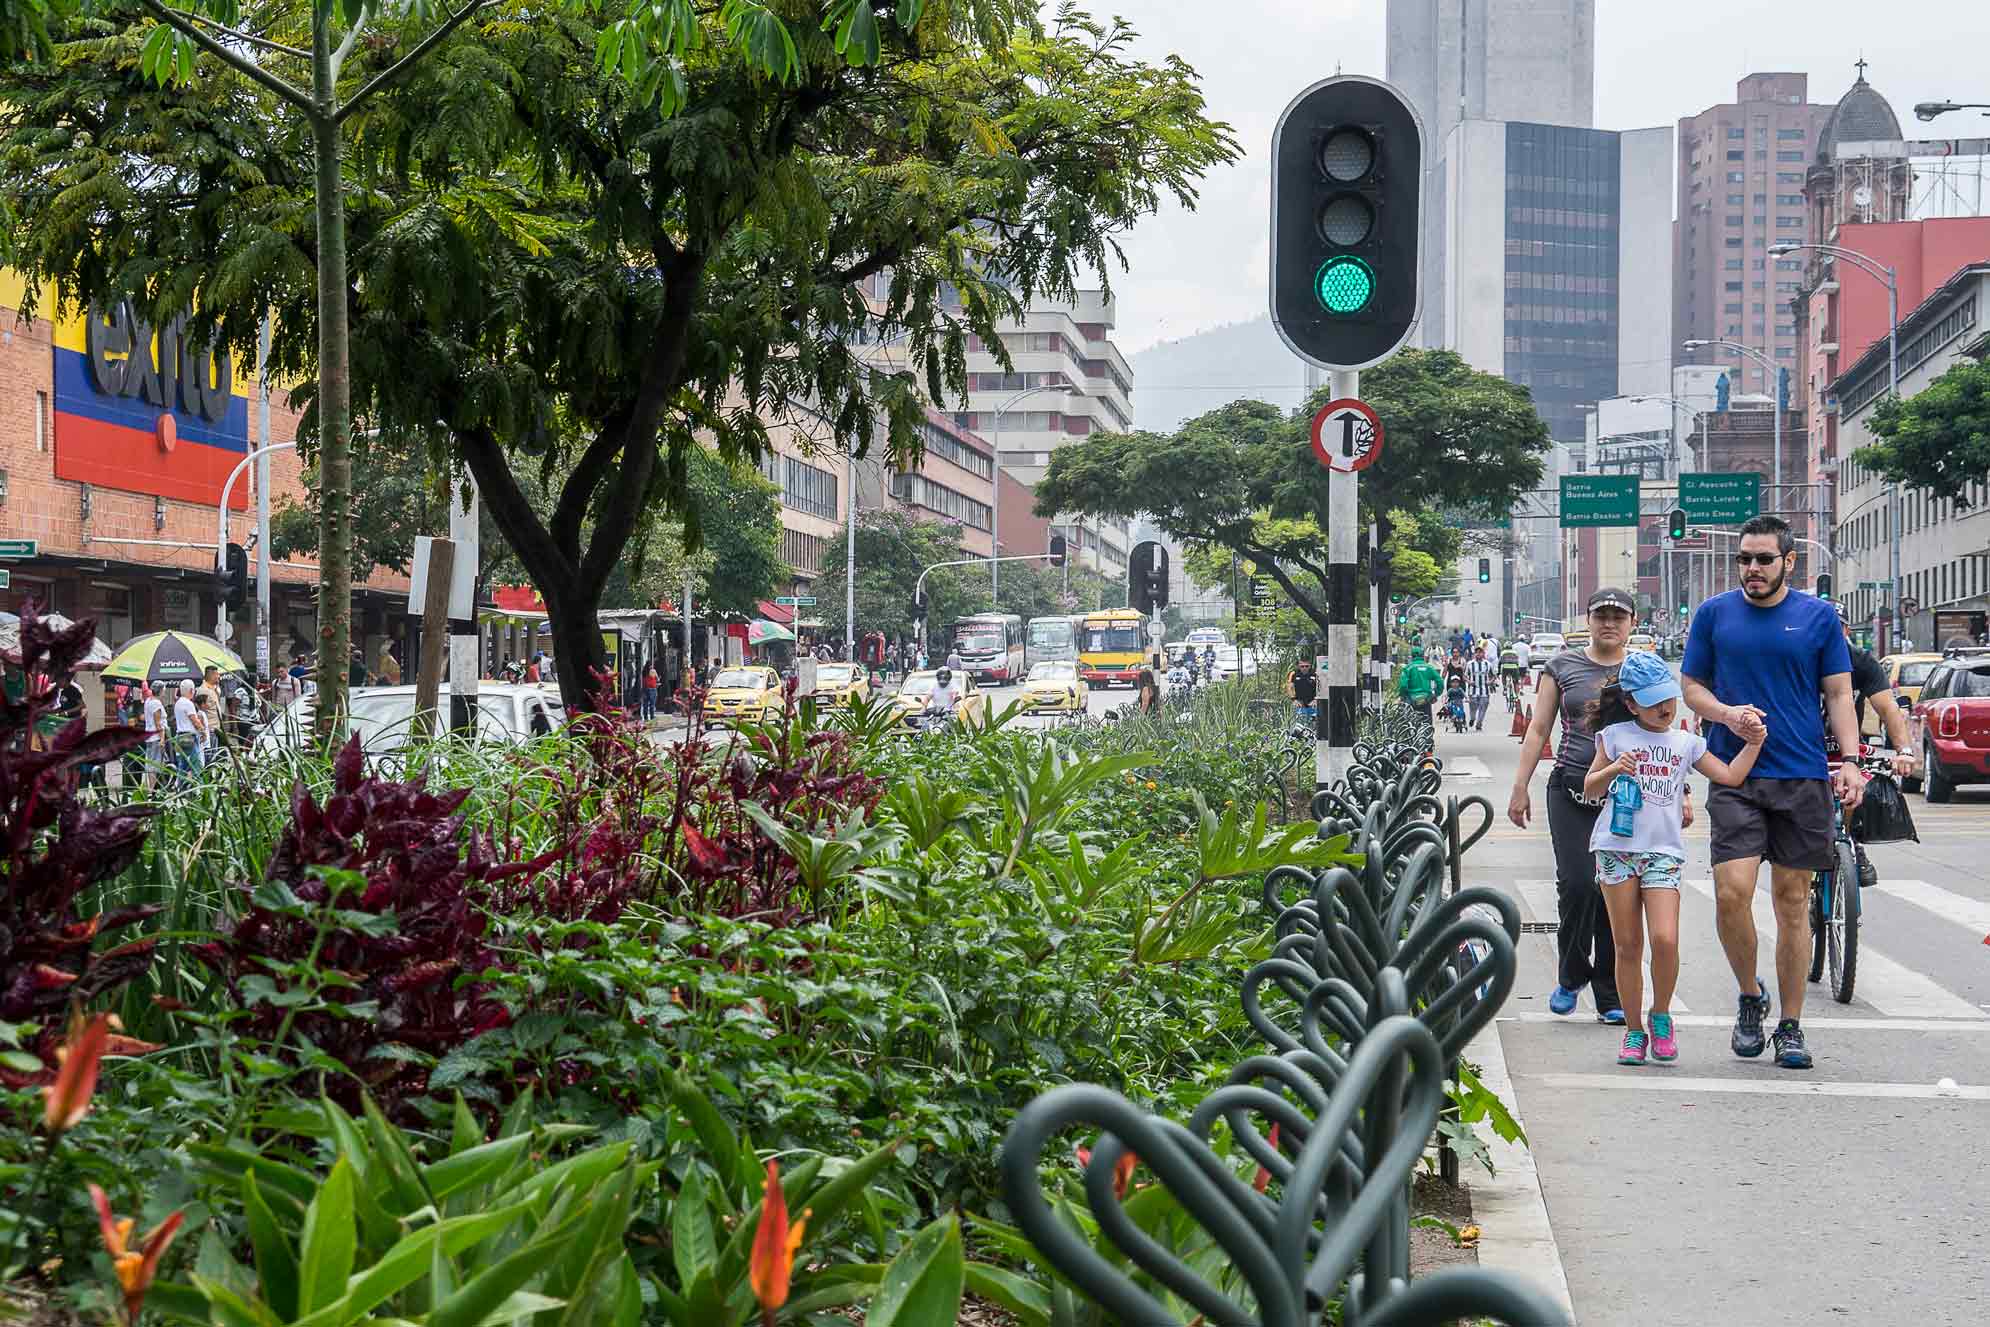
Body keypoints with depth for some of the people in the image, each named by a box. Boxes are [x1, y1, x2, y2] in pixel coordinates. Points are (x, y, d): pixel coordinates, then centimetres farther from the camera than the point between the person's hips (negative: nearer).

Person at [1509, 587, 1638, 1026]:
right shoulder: (1562, 667, 10)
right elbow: (1538, 729, 9)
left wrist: (1677, 792, 2)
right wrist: (1520, 787, 4)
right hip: (1571, 792, 0)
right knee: (1577, 884, -12)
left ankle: (1611, 997, 8)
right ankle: (1571, 977, 10)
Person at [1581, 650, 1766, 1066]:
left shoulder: (1686, 742, 12)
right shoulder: (1616, 736, 7)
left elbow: (1730, 776, 7)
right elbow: (1590, 790, 9)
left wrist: (1755, 742, -2)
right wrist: (1613, 769, -9)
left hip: (1663, 851, 1)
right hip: (1617, 848, -1)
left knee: (1665, 939, -16)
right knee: (1627, 945, 2)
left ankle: (1660, 1017, 6)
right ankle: (1634, 1030, 13)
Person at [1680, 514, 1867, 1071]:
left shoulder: (1818, 616, 6)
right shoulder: (1714, 614, 6)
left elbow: (1839, 694, 7)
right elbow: (1691, 688, 11)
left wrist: (1850, 760, -5)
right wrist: (1728, 715, -9)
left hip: (1803, 777, 0)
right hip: (1735, 777, 0)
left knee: (1793, 900, 4)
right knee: (1732, 893, -15)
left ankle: (1791, 1026, 13)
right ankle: (1750, 995, 10)